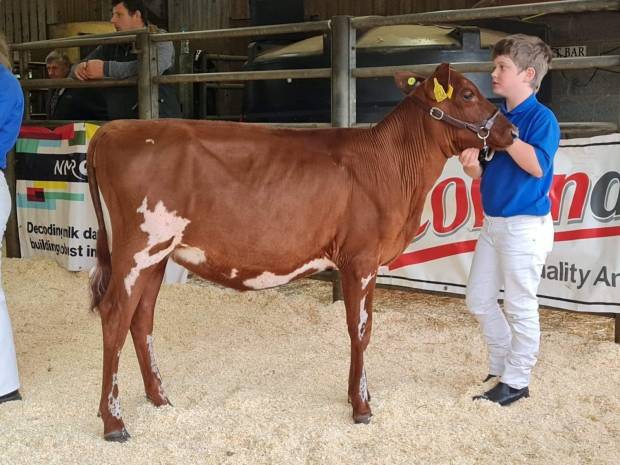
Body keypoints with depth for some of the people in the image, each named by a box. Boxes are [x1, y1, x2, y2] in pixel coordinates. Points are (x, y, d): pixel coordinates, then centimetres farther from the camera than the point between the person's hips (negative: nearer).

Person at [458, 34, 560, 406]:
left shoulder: (541, 117, -12)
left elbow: (538, 165, -26)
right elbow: (483, 173, 10)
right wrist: (471, 163, -13)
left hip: (525, 225, -8)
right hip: (493, 222, 8)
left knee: (520, 306, 3)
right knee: (478, 299, 14)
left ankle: (516, 381, 17)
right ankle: (502, 366, 31)